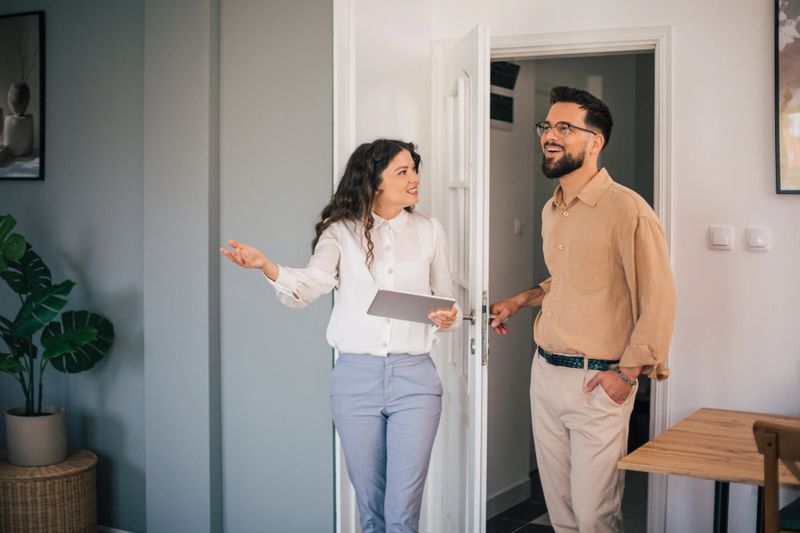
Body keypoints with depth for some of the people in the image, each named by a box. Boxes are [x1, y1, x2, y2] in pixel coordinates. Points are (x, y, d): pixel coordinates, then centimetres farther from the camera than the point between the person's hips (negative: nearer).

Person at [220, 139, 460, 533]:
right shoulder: (342, 231, 3)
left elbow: (447, 302, 14)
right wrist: (266, 266, -32)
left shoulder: (429, 231, 7)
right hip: (356, 377, 0)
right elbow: (310, 286, -13)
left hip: (413, 377, 0)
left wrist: (449, 318, -9)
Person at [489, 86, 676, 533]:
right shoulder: (551, 211, 12)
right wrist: (520, 302, 16)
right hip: (544, 373, 8)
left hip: (597, 383, -7)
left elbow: (659, 300, -15)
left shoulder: (626, 208, -14)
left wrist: (627, 373, -15)